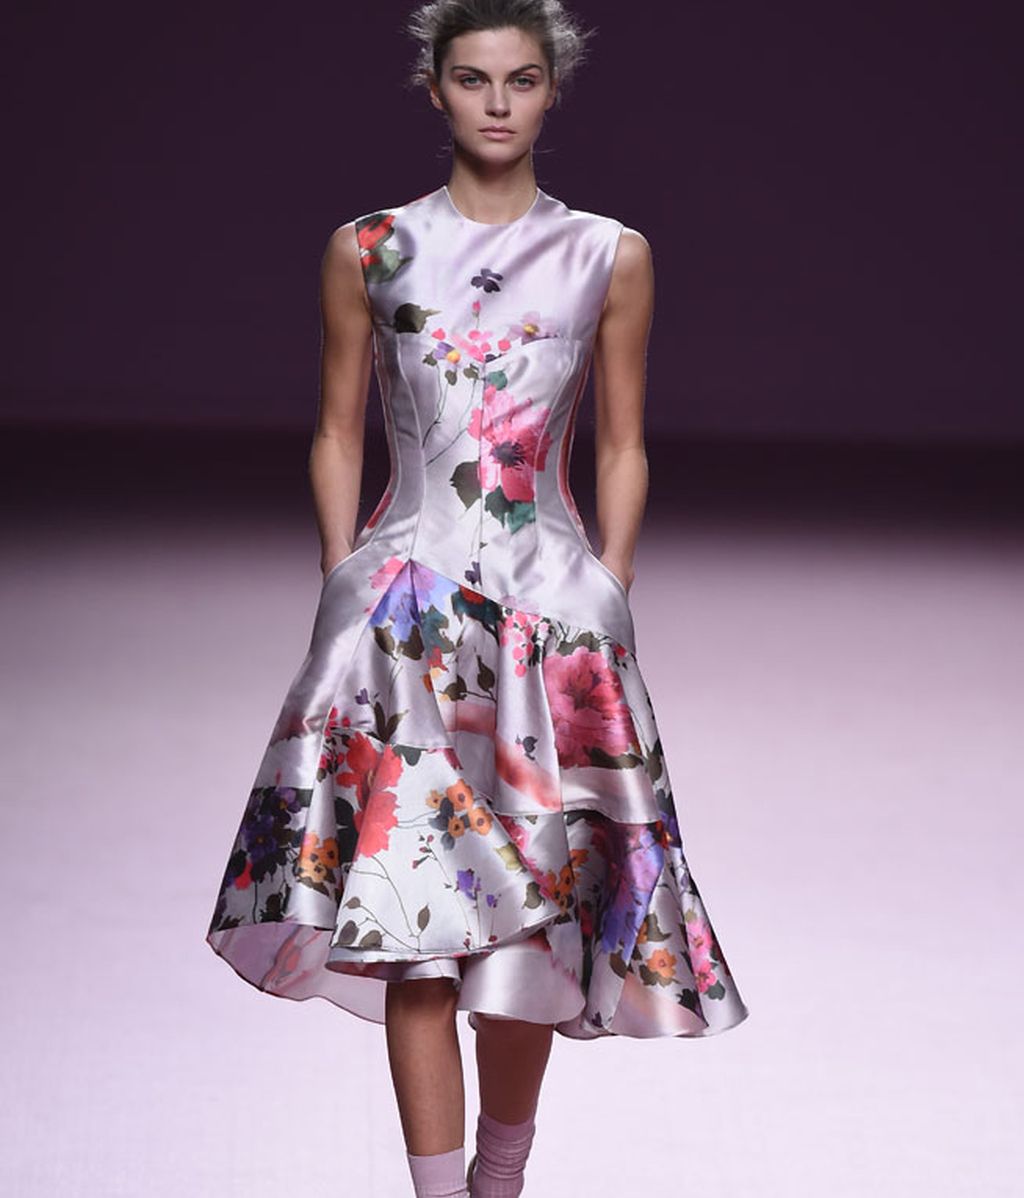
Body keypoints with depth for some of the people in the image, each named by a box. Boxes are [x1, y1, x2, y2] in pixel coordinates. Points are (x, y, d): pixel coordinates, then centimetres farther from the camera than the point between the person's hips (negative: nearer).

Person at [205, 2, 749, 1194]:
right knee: (412, 912, -7)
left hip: (552, 602, 1)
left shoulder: (609, 257, 6)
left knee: (537, 901, 4)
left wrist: (607, 603, 3)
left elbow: (622, 449, 10)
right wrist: (347, 594, 3)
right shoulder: (368, 249, 5)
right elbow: (337, 433, 10)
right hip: (405, 598, -1)